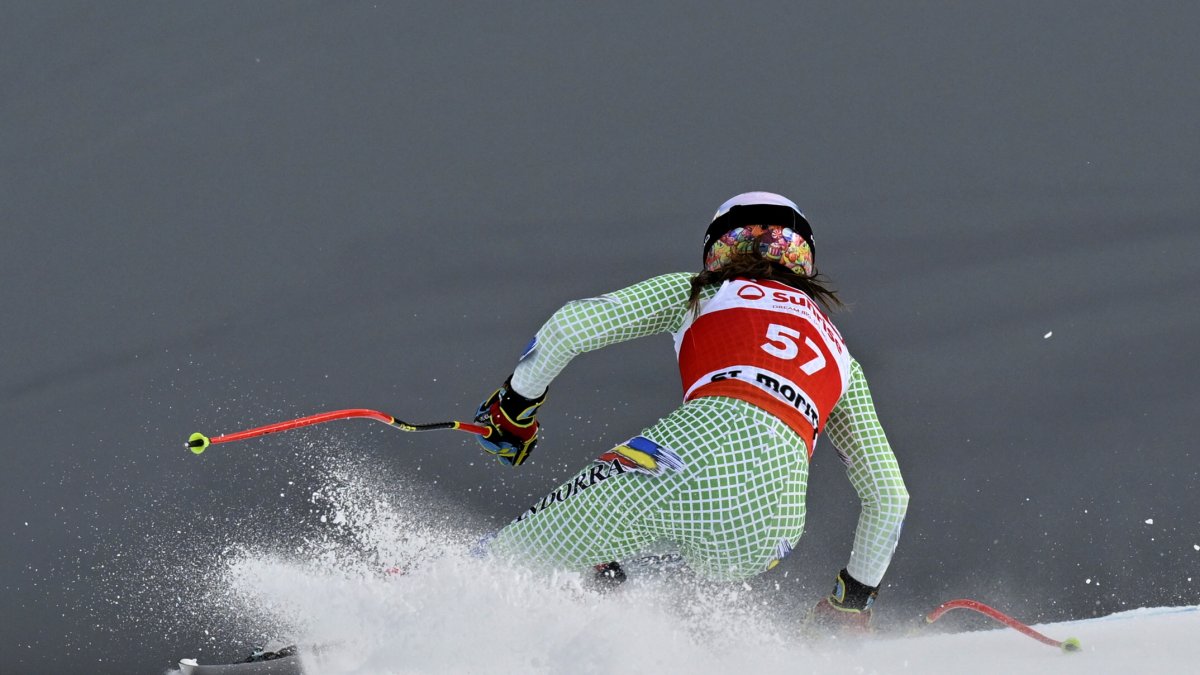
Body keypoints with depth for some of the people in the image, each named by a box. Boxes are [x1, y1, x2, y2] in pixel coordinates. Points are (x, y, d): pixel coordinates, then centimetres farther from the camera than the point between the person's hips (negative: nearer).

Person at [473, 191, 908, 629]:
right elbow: (889, 495, 31)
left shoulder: (700, 290, 26)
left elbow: (571, 324, 13)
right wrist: (854, 601, 39)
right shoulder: (841, 359, 35)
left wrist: (515, 404, 28)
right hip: (776, 507, 3)